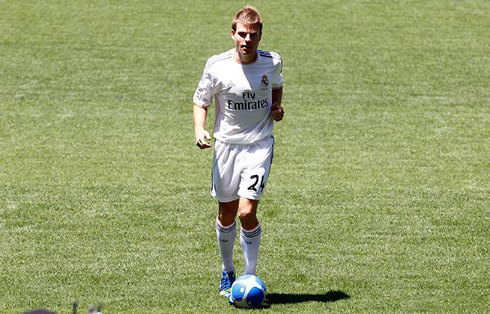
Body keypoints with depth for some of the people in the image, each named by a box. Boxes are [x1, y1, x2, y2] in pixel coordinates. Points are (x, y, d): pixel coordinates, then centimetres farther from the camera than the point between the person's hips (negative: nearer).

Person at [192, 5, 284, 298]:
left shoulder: (272, 62, -5)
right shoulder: (216, 65, -10)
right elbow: (201, 102, 2)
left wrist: (277, 106, -1)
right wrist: (200, 130, -16)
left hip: (260, 145, -1)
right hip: (226, 145, 1)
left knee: (247, 212, -14)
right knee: (227, 214, 11)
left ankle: (251, 277, 2)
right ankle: (228, 272, 33)